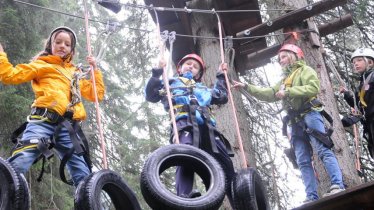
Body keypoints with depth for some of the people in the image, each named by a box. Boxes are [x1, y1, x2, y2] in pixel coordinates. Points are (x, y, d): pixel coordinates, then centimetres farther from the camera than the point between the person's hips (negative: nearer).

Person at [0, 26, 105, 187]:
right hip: (44, 121, -4)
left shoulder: (76, 73, 34)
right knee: (18, 165, -26)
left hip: (69, 126, 5)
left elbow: (96, 94, 35)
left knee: (84, 177, -5)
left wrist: (95, 69, 31)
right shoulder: (41, 65, 22)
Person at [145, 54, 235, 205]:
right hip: (185, 125, -5)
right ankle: (184, 197, -49)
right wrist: (157, 72, 10)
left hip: (206, 127, 5)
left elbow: (222, 97, 47)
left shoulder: (202, 88, 42)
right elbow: (150, 95, 17)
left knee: (226, 164, -6)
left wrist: (221, 76, 48)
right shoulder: (171, 83, 29)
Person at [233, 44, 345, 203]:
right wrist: (246, 87, 20)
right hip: (295, 122, 7)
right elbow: (268, 94, 27)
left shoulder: (305, 70, 10)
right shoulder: (284, 80, 32)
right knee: (303, 161, -4)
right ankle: (312, 198, -10)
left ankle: (338, 186, -28)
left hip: (310, 115, -7)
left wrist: (288, 92, -11)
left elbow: (313, 88, -9)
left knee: (323, 150, -19)